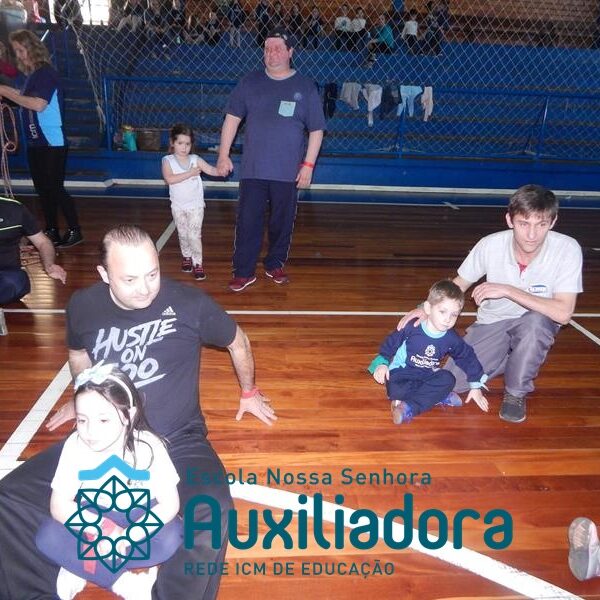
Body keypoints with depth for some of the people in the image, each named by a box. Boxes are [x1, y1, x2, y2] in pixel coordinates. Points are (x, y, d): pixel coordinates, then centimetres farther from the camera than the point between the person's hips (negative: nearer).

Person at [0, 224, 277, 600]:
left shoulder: (190, 304, -13)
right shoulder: (83, 306, -3)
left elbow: (238, 341, 8)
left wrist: (249, 392, 21)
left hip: (178, 442, -3)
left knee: (209, 516, -32)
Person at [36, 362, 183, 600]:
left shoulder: (148, 447, -26)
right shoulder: (75, 445, -21)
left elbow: (169, 504, -22)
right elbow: (59, 505, -17)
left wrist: (126, 537, -32)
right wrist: (103, 529, -31)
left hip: (140, 517, -1)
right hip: (94, 516, 2)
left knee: (170, 537, -30)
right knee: (48, 537, -23)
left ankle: (79, 568, -18)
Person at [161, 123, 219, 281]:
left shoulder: (195, 159, -3)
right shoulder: (168, 160, -6)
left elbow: (211, 170, -12)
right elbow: (169, 179, -22)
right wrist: (189, 173, -23)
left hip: (196, 205, -1)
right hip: (178, 206, 1)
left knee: (194, 234, -8)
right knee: (183, 234, 14)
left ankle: (197, 263, -2)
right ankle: (186, 256, 34)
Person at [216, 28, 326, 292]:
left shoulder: (305, 87, 3)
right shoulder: (249, 83, 7)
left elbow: (316, 130, 4)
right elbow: (232, 118, 8)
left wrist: (308, 164, -3)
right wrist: (223, 155, 2)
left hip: (288, 172, 0)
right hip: (252, 170, 0)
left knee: (282, 223, 9)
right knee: (247, 222, -2)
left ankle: (275, 265, 28)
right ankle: (243, 271, 9)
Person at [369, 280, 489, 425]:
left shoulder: (452, 339, -7)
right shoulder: (412, 327, -18)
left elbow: (468, 358, 6)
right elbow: (391, 342, -6)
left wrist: (475, 386, 7)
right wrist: (382, 363, -15)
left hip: (427, 376, 4)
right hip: (402, 372, -4)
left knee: (448, 379, -26)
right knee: (396, 390, -34)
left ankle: (409, 408, -31)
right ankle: (438, 397, -21)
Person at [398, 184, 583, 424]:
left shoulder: (567, 249, -24)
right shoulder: (490, 245, -19)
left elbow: (563, 313, -29)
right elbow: (459, 285, -2)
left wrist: (508, 290, -33)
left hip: (538, 324, -1)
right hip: (491, 323, 2)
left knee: (535, 322, -38)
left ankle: (516, 392, -9)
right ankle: (506, 357, 17)